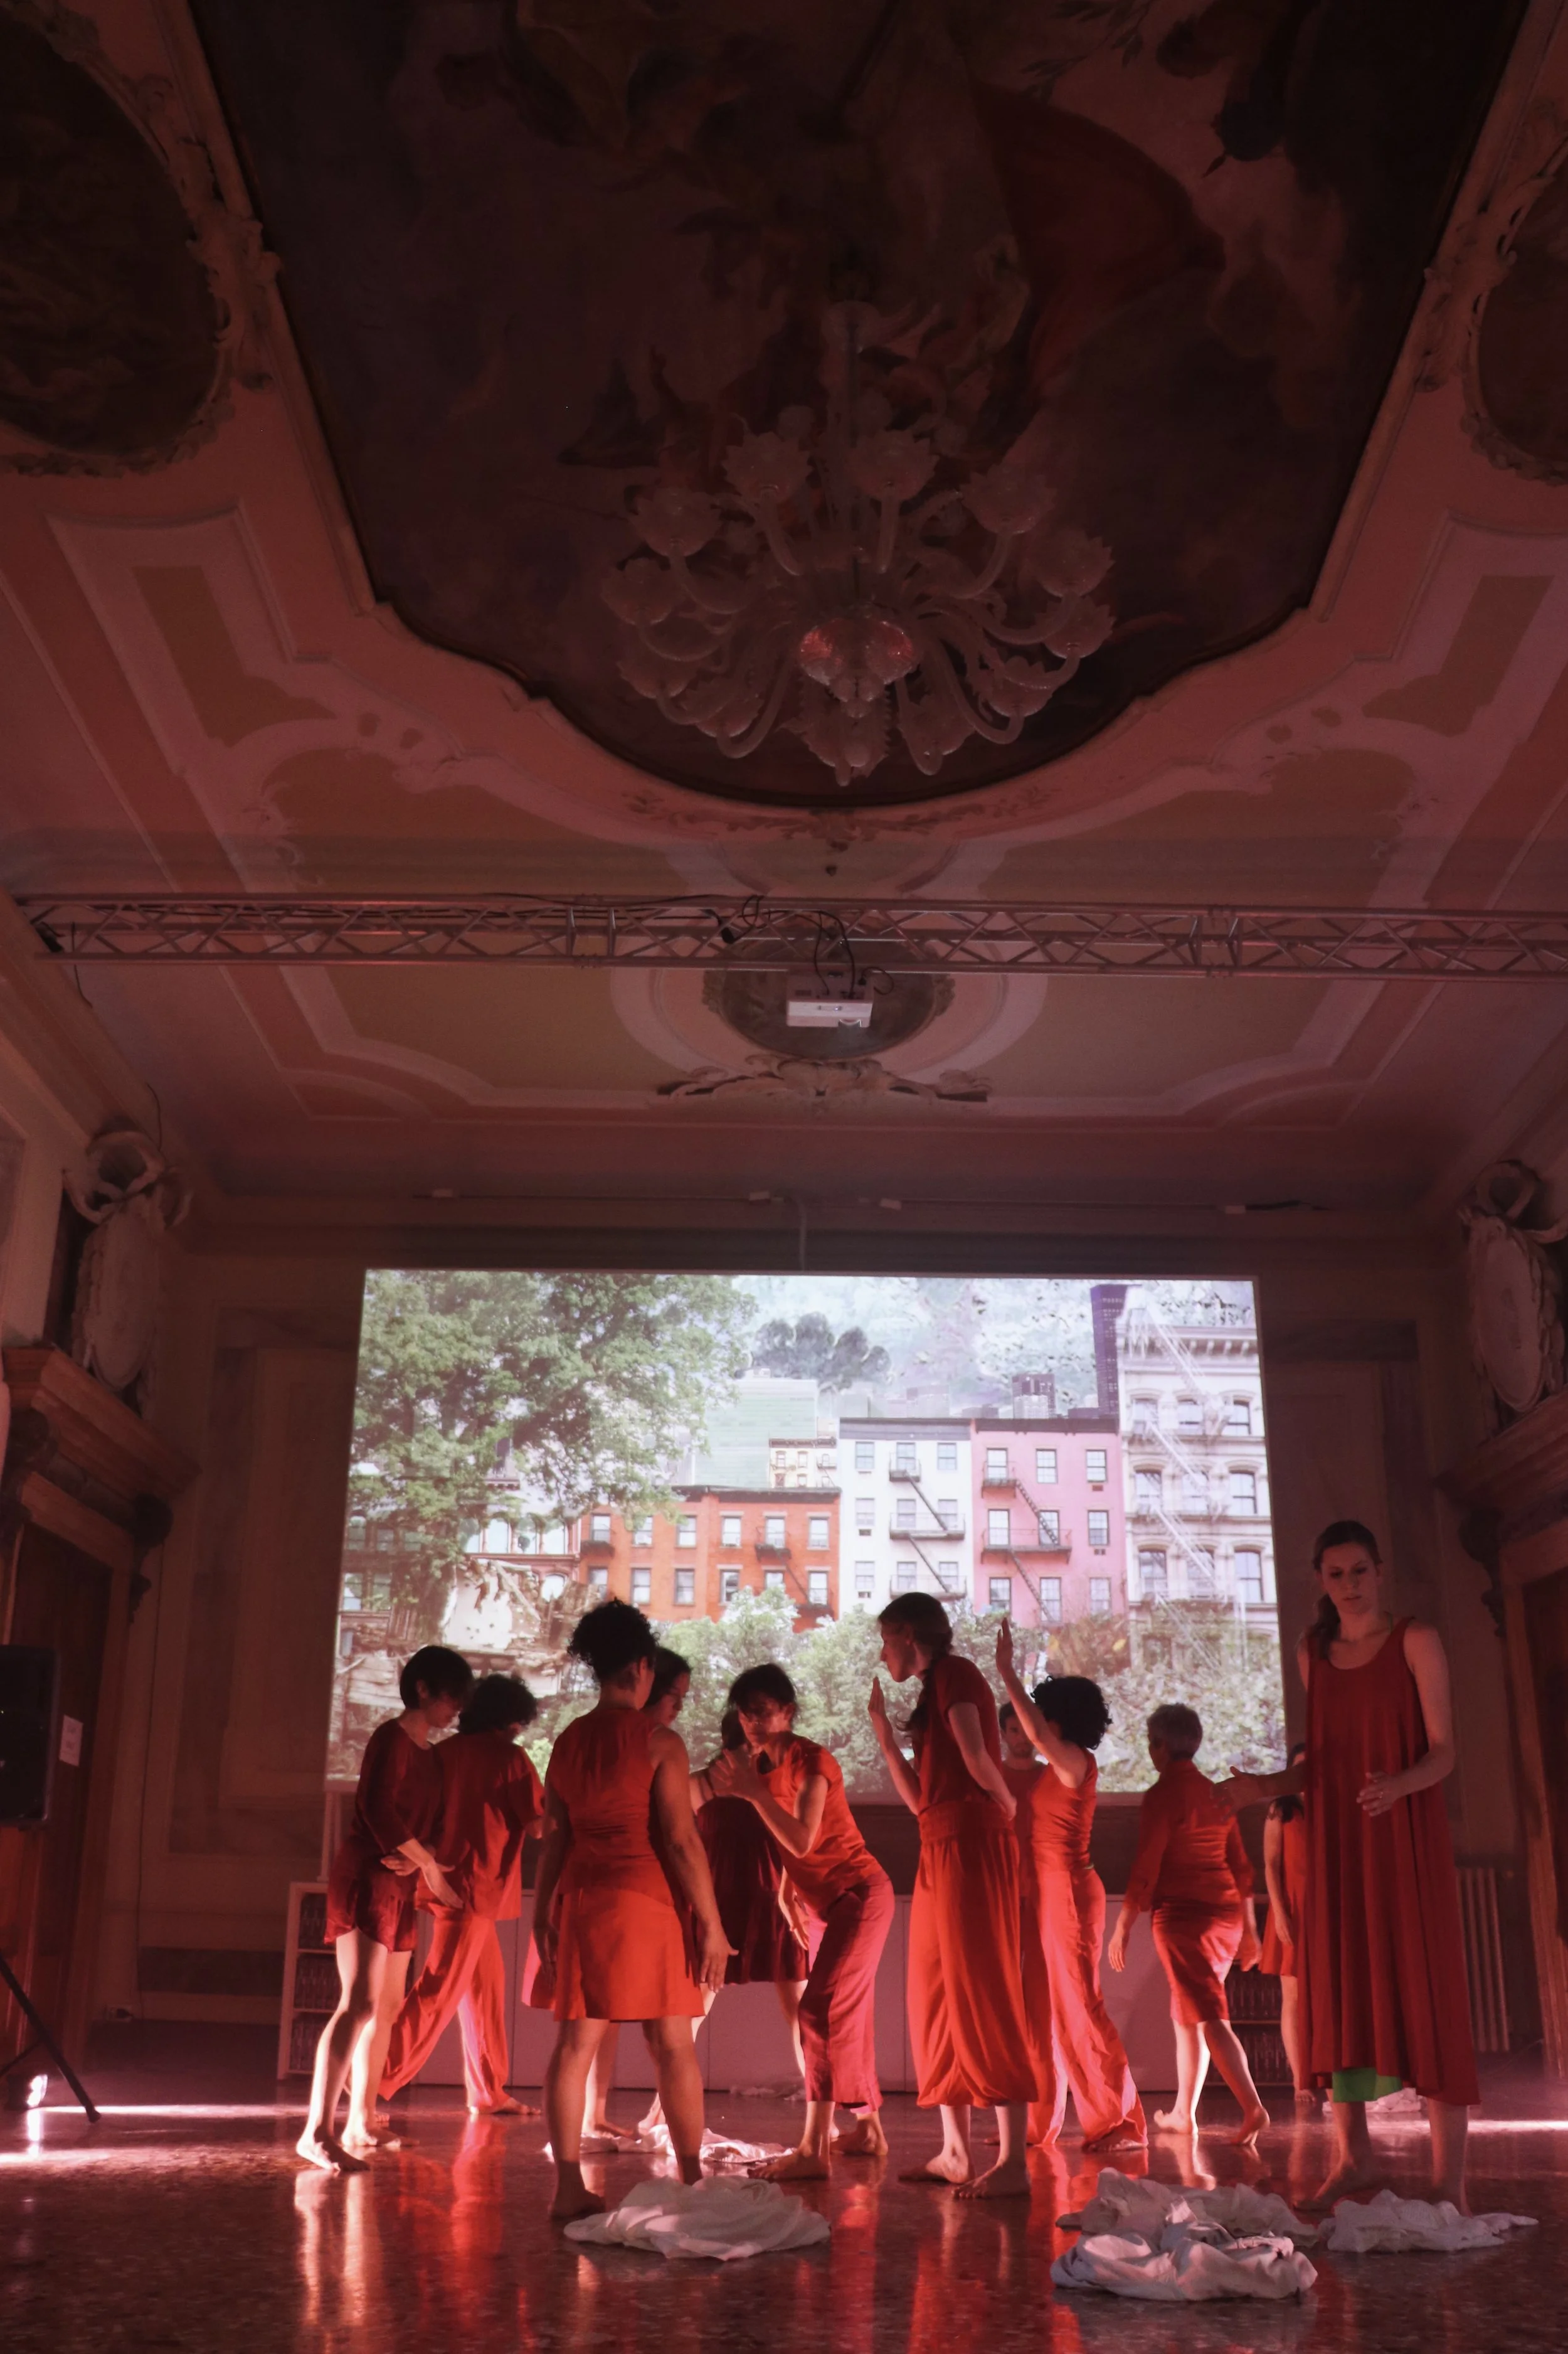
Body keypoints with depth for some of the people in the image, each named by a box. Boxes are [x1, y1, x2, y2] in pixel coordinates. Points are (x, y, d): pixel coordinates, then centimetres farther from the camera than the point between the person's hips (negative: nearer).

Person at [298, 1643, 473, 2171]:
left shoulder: (428, 1755, 16)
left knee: (388, 2007, 11)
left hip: (400, 1886, 9)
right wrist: (430, 1866, -14)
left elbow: (431, 1824, 13)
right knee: (360, 2004, -16)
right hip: (367, 1880, -9)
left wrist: (416, 1859, -9)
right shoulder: (392, 1738, -10)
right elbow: (379, 1811, -20)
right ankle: (318, 2132, -16)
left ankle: (361, 2124, 19)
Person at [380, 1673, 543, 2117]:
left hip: (448, 1878, 8)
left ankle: (488, 2092, 20)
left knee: (487, 1985, 15)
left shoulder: (446, 1752, 9)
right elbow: (539, 1823, -8)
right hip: (475, 1885, -8)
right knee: (439, 1992, -6)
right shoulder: (509, 1757, -9)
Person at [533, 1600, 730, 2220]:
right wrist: (711, 1924, -7)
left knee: (577, 2040, 8)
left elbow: (554, 1838, 9)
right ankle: (692, 2181, 10)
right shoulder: (659, 1742, -9)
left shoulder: (568, 1742, 6)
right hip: (644, 1898, -5)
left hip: (580, 1897, 5)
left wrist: (542, 1914, 17)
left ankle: (569, 2186, 10)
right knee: (672, 2043, 5)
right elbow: (682, 1841, -11)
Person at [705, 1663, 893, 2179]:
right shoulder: (754, 1764, 3)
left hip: (860, 1894, -8)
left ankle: (813, 2148, -18)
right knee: (848, 2018, 15)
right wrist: (727, 1787, -20)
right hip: (825, 1904, 8)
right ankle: (868, 2129, 27)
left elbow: (801, 1841, -28)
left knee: (821, 2009, -16)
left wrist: (754, 1791, -31)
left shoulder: (812, 1761, -18)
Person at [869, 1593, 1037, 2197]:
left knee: (981, 1991, -11)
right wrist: (884, 1732, 19)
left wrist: (1005, 1805, 0)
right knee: (936, 1995, 11)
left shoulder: (954, 1673, -4)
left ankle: (1013, 2160, -11)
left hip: (971, 1841, -10)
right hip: (941, 1848, 10)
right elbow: (919, 1797, 20)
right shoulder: (934, 1691, 21)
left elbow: (976, 1756, -17)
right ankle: (954, 2152, 17)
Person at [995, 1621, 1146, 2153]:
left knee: (1078, 2004, -7)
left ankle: (1122, 2123, 0)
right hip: (1046, 1894, 9)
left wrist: (1007, 1672, -29)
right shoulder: (1052, 1770, 14)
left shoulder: (1077, 1762, -12)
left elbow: (1038, 1734, -29)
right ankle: (1039, 2122, 17)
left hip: (1069, 1891, -9)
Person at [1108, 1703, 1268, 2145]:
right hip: (1225, 1912, 8)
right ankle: (1183, 2112, 22)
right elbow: (1240, 1865, 15)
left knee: (1209, 2016, -8)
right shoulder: (1218, 1795, 12)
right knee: (1187, 2013, 17)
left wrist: (1123, 1929, -9)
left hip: (1183, 1914, -8)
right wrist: (1249, 1927, 21)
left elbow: (1145, 1869, -14)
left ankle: (1252, 2107, -20)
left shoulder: (1163, 1795, -11)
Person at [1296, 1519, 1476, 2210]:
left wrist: (1398, 1785, -26)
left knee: (1424, 1985, -6)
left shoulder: (1416, 1641, -3)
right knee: (1339, 1985, 3)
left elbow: (1442, 1751, -8)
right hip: (1336, 1835, 4)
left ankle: (1448, 2177, -3)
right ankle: (1352, 2154, 14)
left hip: (1406, 1832, -4)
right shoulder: (1313, 1653, 10)